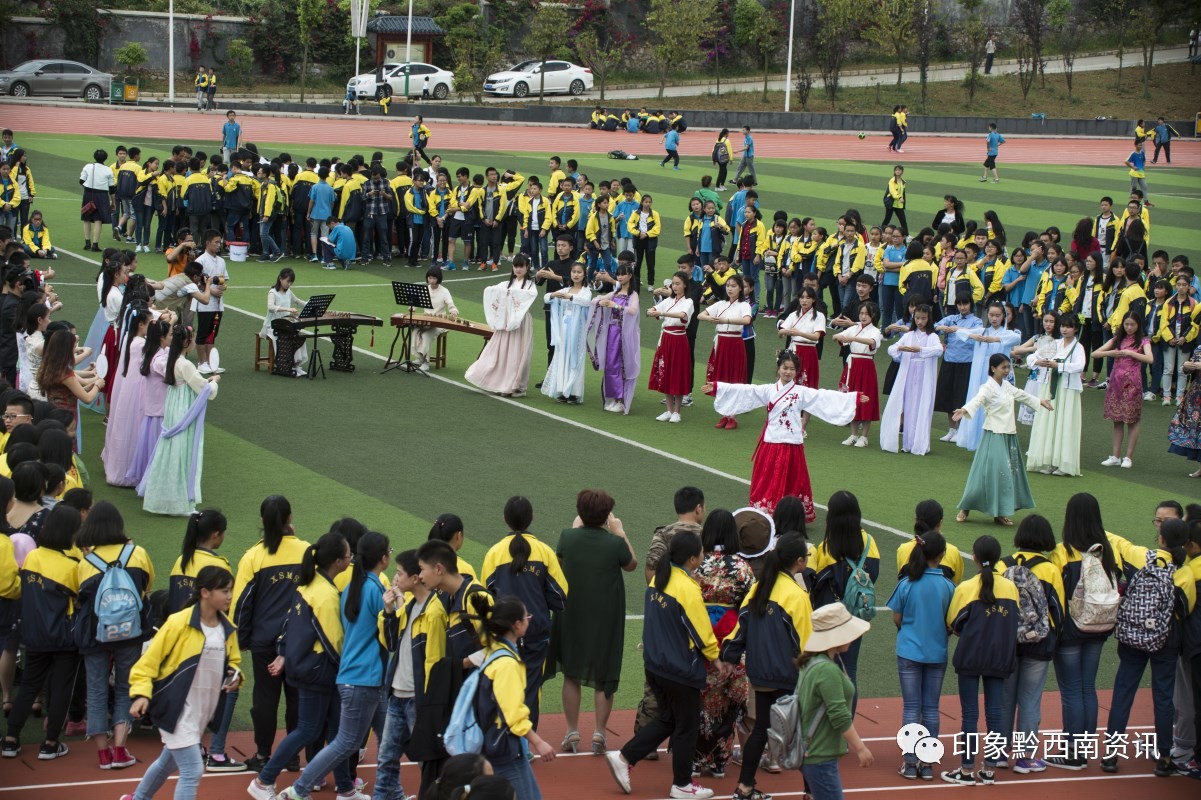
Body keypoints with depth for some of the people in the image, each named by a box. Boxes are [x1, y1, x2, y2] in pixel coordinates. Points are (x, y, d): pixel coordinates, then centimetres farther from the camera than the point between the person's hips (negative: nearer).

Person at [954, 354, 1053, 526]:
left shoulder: (1007, 386, 12)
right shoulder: (988, 388, -13)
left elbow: (1022, 395, 31)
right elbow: (977, 400, -32)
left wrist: (1041, 402, 45)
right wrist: (964, 410, -52)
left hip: (1009, 436, 8)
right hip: (994, 436, -8)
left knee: (1009, 472, 10)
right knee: (988, 472, -10)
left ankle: (1000, 513, 19)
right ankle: (964, 510, 1)